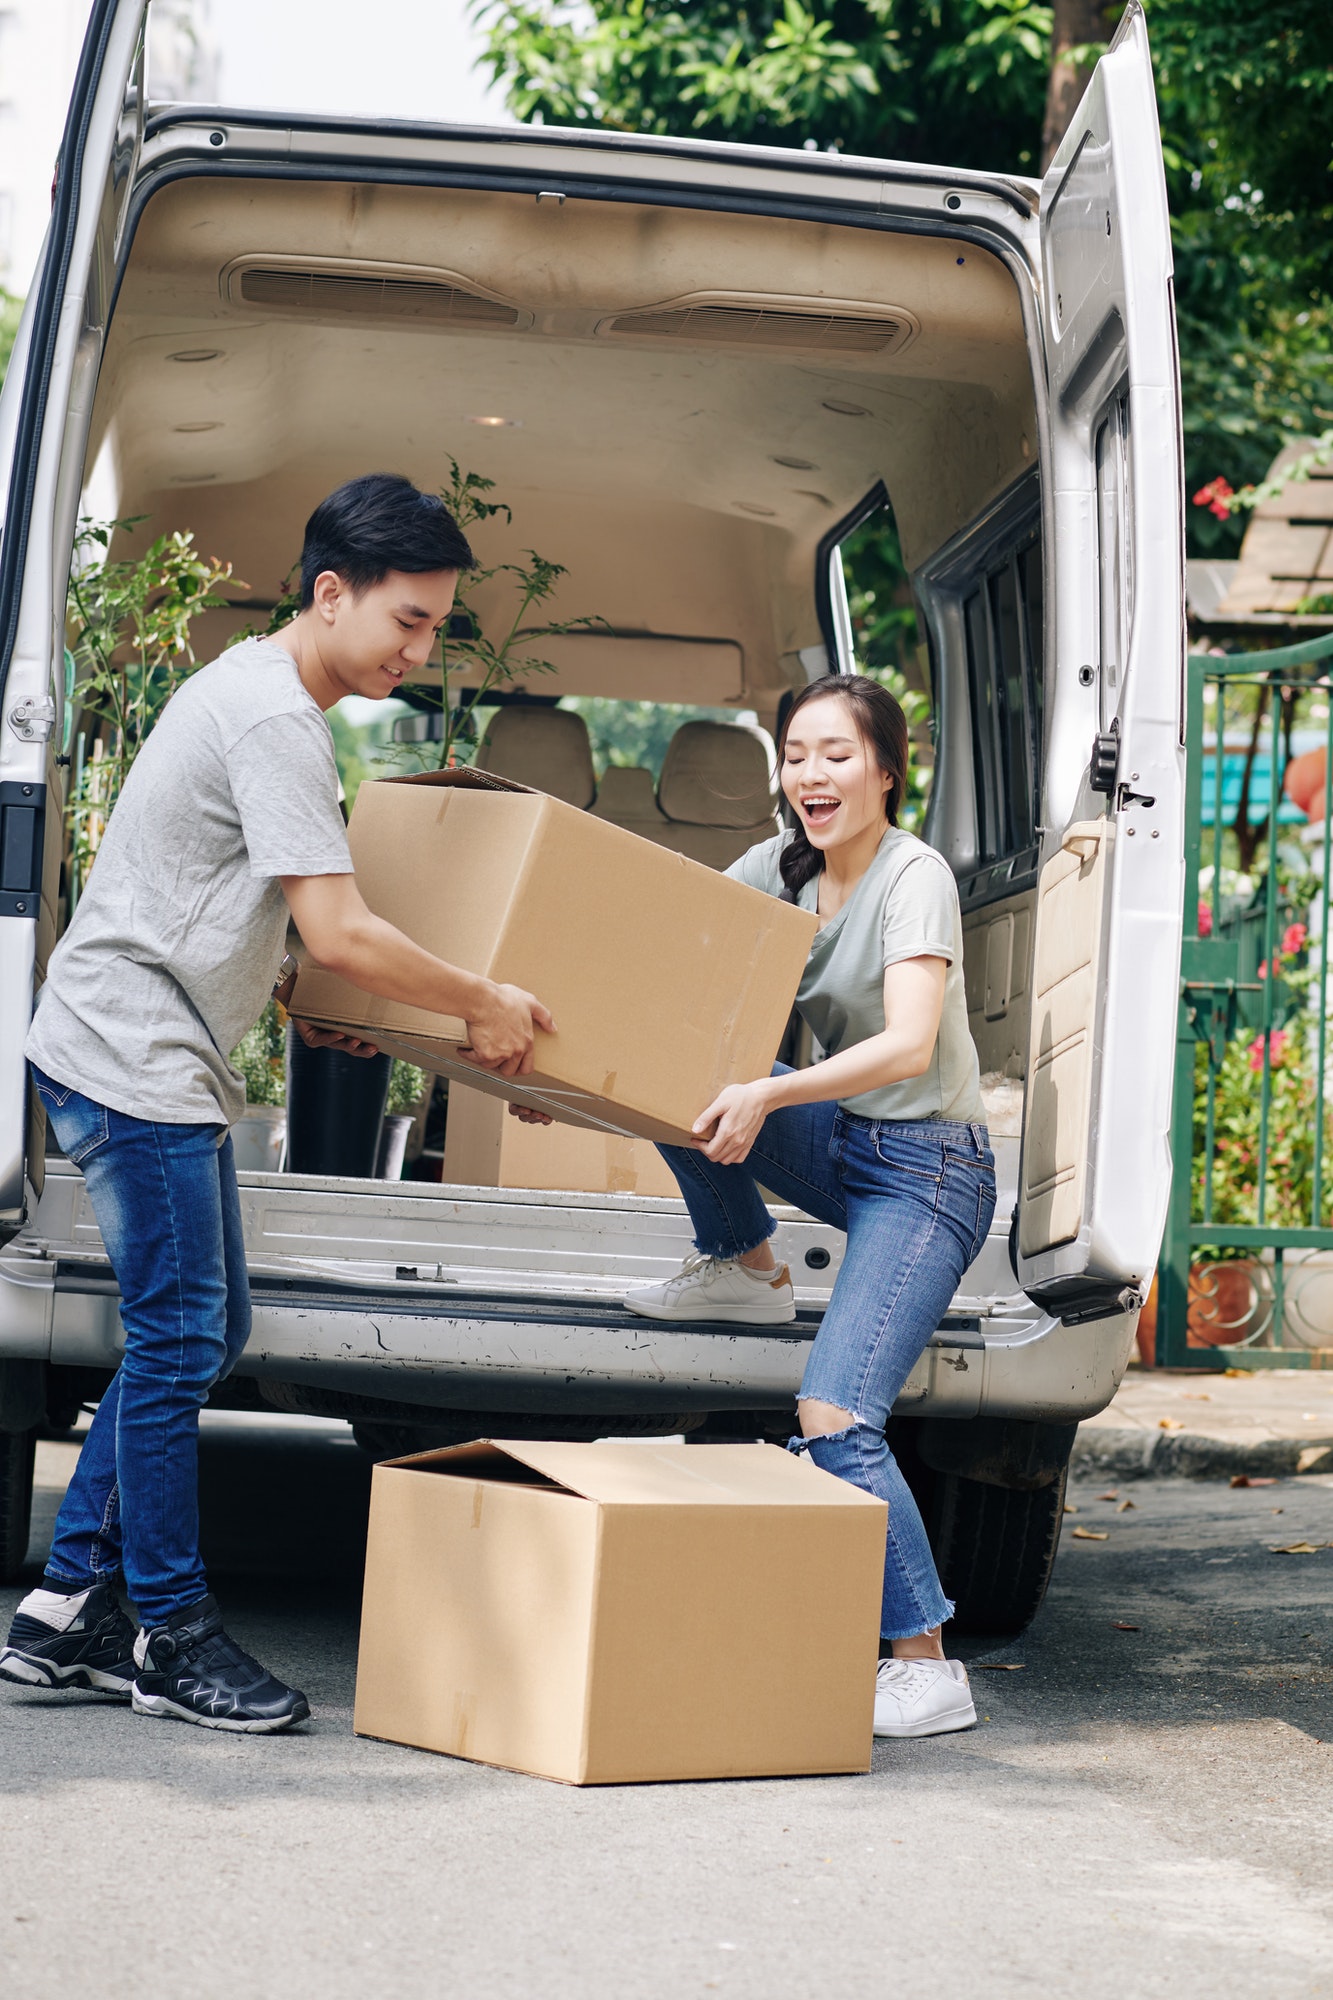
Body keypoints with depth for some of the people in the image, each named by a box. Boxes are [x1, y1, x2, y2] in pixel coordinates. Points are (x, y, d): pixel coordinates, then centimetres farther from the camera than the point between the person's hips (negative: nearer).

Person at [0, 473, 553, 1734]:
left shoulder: (262, 688, 14)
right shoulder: (275, 719, -19)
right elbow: (340, 934, -22)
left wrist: (302, 1008, 23)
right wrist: (483, 1006, -10)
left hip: (172, 1060, 11)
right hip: (130, 1059, -11)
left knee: (202, 1335, 12)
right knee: (177, 1341, -5)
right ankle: (172, 1640, 4)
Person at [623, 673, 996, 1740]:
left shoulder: (916, 877, -18)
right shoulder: (782, 866, 4)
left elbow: (909, 1045, -30)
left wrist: (767, 1096, -42)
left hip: (928, 1170, -7)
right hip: (840, 1143, 7)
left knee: (834, 1419, -20)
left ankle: (928, 1668, -13)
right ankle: (748, 1269, 12)